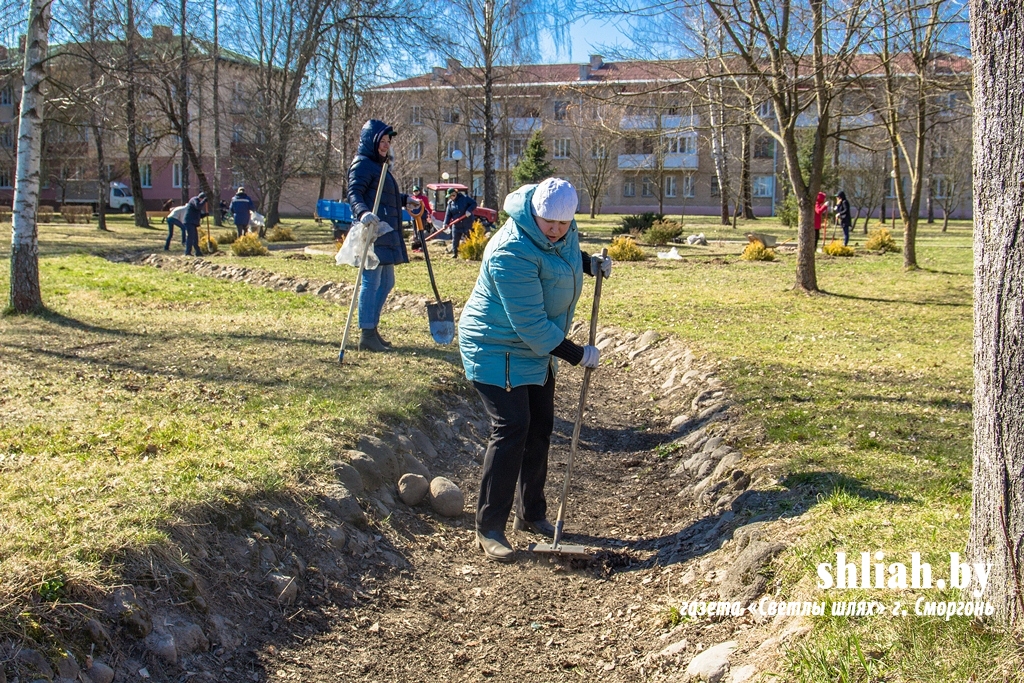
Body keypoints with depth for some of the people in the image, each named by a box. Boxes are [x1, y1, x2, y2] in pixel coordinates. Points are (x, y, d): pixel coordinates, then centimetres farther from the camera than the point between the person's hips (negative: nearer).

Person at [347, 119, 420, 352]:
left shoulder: (377, 165, 23)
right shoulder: (362, 164, -8)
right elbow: (354, 194, -22)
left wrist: (406, 199, 44)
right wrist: (363, 212, -40)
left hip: (386, 235, 11)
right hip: (373, 233, -11)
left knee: (386, 282, 14)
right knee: (371, 282, -9)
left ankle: (372, 330, 22)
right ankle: (366, 335, -5)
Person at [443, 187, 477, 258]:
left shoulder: (465, 198, -6)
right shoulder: (450, 203, 7)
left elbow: (474, 204, -6)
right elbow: (448, 214, 3)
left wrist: (469, 210, -22)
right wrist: (446, 223, -10)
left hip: (467, 223, -4)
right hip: (456, 224, 4)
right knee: (455, 239, 3)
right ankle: (454, 253, 12)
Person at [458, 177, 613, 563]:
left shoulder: (564, 232, -4)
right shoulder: (512, 253, -31)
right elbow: (531, 324, -29)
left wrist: (590, 263, 4)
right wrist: (577, 355, -21)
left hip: (538, 349, 9)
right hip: (497, 350, -9)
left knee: (540, 428, 12)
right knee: (511, 429, -15)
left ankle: (532, 515, 26)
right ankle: (489, 530, -7)